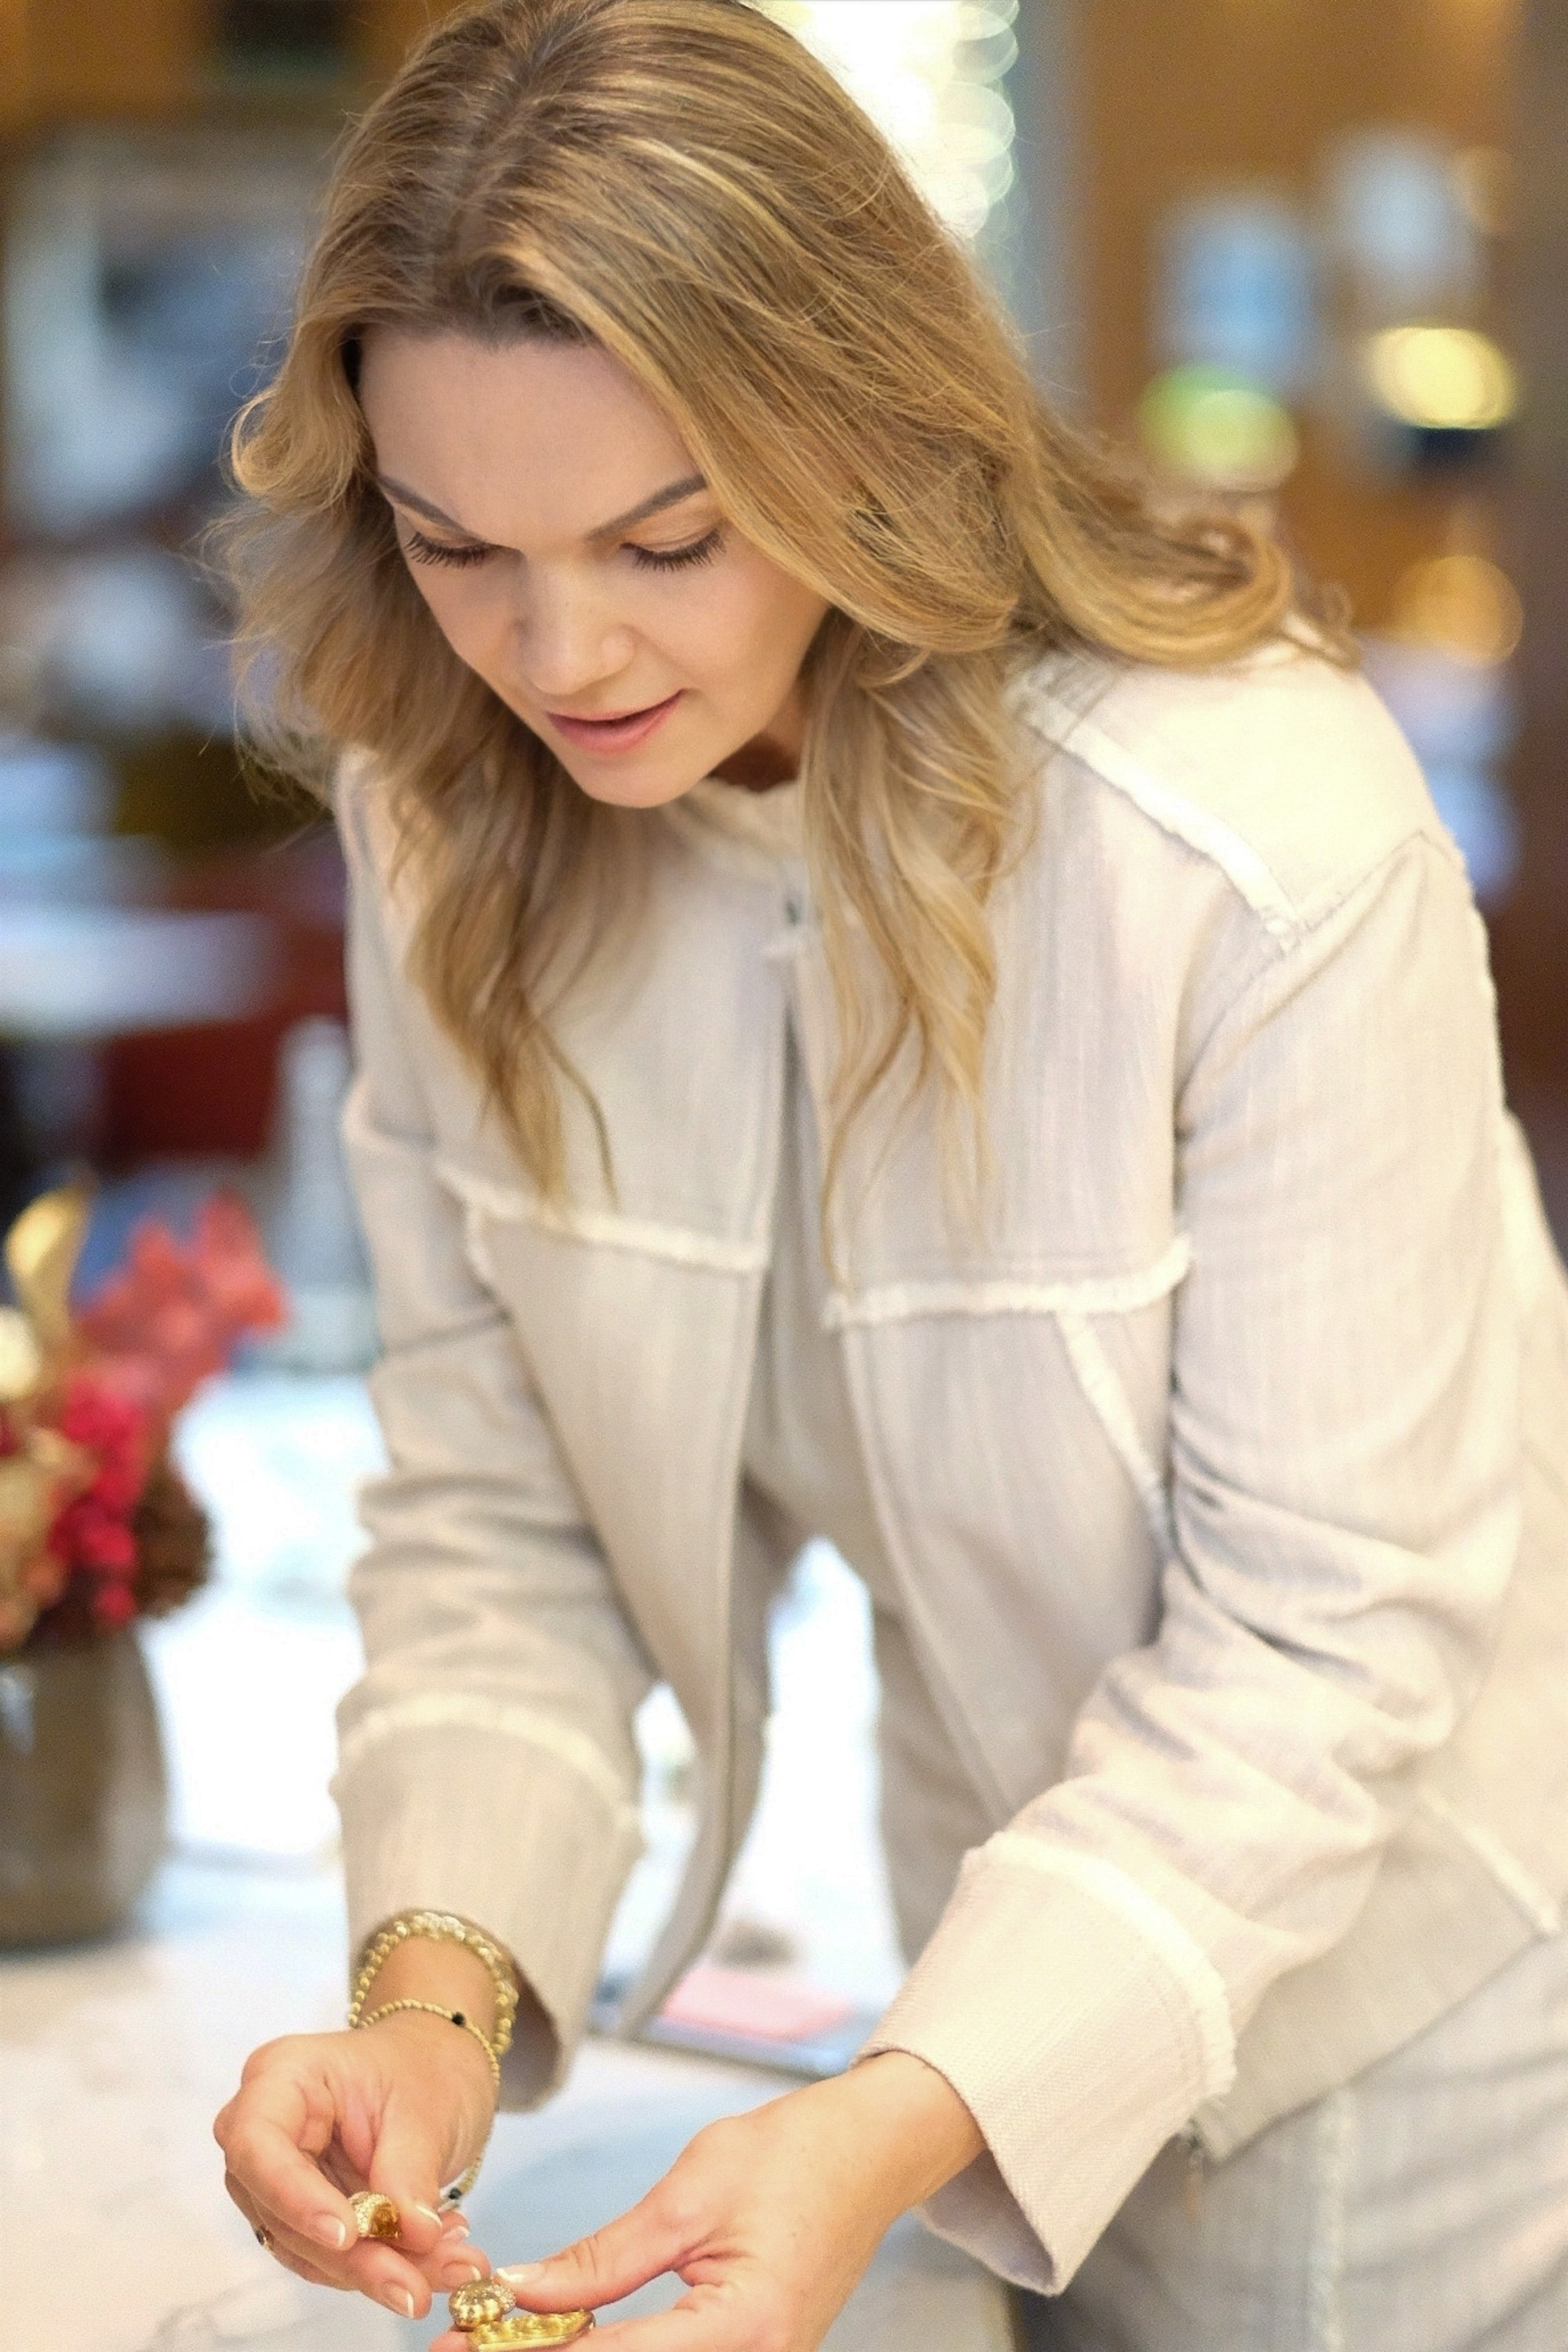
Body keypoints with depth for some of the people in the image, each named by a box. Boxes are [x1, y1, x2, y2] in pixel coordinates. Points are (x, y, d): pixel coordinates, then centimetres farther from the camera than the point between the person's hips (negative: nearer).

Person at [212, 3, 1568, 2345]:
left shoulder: (1272, 838, -30)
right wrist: (440, 1979, -25)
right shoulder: (455, 834, -12)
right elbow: (493, 1507, -8)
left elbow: (1321, 1628, -25)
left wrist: (899, 2129, -35)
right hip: (1026, 1944, 5)